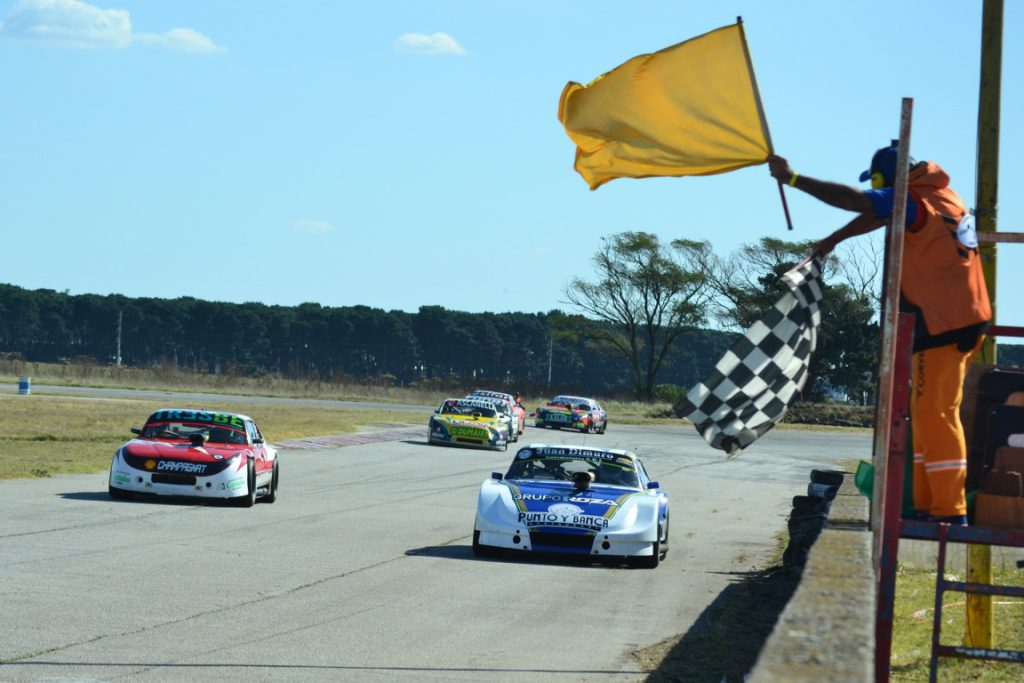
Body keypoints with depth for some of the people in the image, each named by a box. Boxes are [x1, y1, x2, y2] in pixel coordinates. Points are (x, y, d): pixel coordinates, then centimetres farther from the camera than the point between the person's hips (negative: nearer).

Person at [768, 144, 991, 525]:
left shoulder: (914, 202, -17)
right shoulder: (937, 194, 12)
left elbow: (852, 200, -22)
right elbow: (878, 214, 25)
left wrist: (792, 178, -16)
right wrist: (834, 240, 35)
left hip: (946, 324, -10)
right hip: (962, 318, 10)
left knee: (936, 415, -8)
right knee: (927, 414, 14)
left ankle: (950, 511, -9)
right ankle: (927, 504, 17)